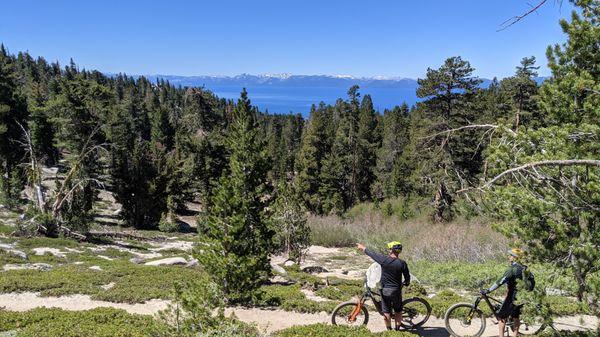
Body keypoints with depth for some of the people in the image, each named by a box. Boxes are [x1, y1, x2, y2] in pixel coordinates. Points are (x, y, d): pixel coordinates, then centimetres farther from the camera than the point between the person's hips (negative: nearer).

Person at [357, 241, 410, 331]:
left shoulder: (384, 259, -16)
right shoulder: (402, 263, -12)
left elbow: (372, 253, -2)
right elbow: (407, 278, -4)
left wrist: (362, 247, 15)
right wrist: (404, 283, 20)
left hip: (385, 290, -1)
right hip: (397, 290, 1)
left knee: (386, 312, 13)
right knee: (398, 311, 19)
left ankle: (389, 330, 23)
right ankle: (397, 329, 27)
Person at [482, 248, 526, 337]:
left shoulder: (512, 269, -20)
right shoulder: (524, 268, 5)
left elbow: (501, 281, -25)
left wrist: (488, 290, -23)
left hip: (512, 297, -8)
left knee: (501, 317, 3)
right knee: (515, 317, 20)